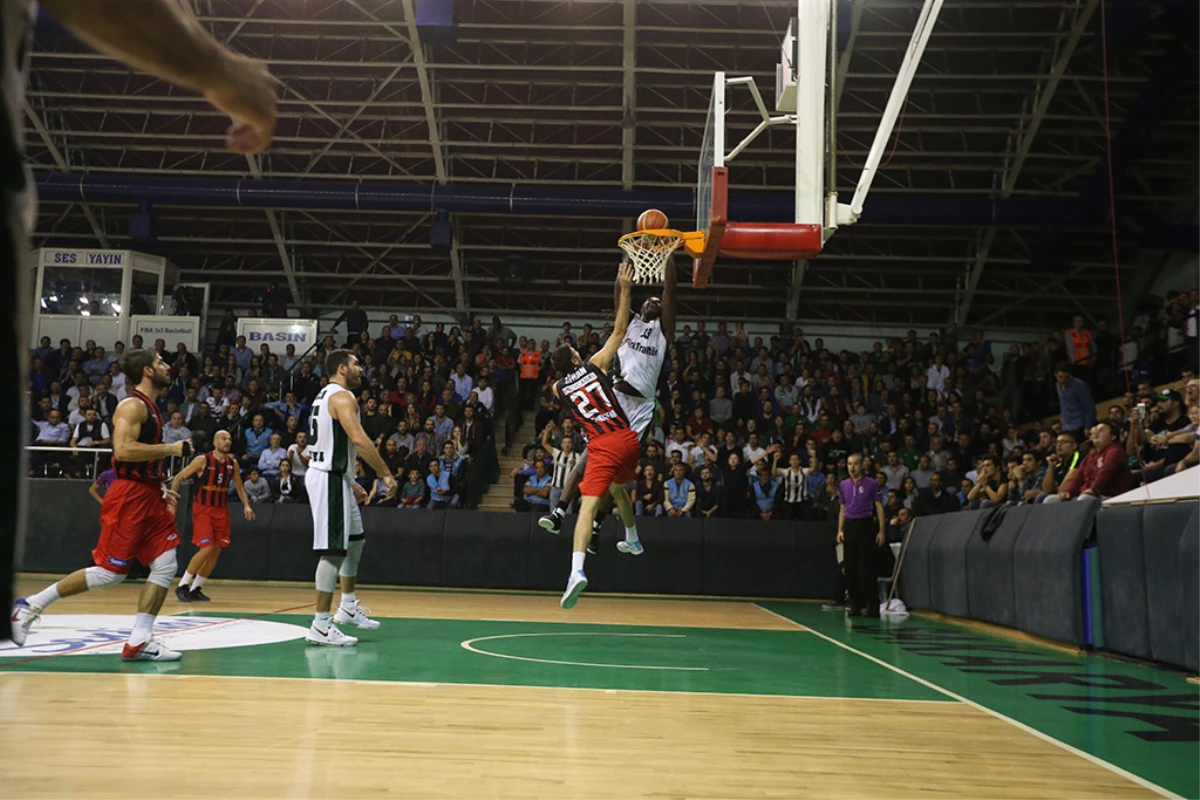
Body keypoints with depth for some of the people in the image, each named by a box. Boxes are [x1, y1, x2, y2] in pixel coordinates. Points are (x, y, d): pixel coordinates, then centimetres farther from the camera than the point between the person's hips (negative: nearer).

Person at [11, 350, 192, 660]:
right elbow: (123, 450, -25)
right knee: (111, 571, -5)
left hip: (148, 496, 9)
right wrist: (171, 448, -19)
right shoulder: (133, 405, -12)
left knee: (165, 566, 0)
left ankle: (139, 642, 2)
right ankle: (31, 605, 10)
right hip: (129, 496, -9)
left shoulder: (149, 408, 18)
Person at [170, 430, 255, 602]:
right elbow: (178, 478, -4)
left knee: (217, 550, 3)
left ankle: (195, 589, 16)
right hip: (203, 508, -6)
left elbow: (239, 486, 15)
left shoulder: (233, 463, 5)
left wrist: (246, 505, 1)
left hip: (221, 510, 6)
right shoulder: (202, 460, -9)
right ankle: (182, 586, 0)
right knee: (207, 549, -15)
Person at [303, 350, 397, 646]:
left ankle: (348, 607, 31)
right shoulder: (342, 396, -14)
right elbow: (359, 439, -26)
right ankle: (321, 626, -6)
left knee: (355, 541, 22)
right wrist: (386, 474, -22)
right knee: (334, 551, -9)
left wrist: (350, 483, 24)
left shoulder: (325, 396, 18)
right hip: (330, 479, -11)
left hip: (333, 477, 11)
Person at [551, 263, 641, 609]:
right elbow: (620, 329, 9)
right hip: (628, 439, 3)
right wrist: (625, 289, 10)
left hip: (602, 447, -3)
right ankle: (633, 541, 49)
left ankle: (577, 571, -31)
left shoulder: (557, 388, 8)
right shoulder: (595, 365, 7)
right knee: (617, 488, 32)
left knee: (588, 505, -14)